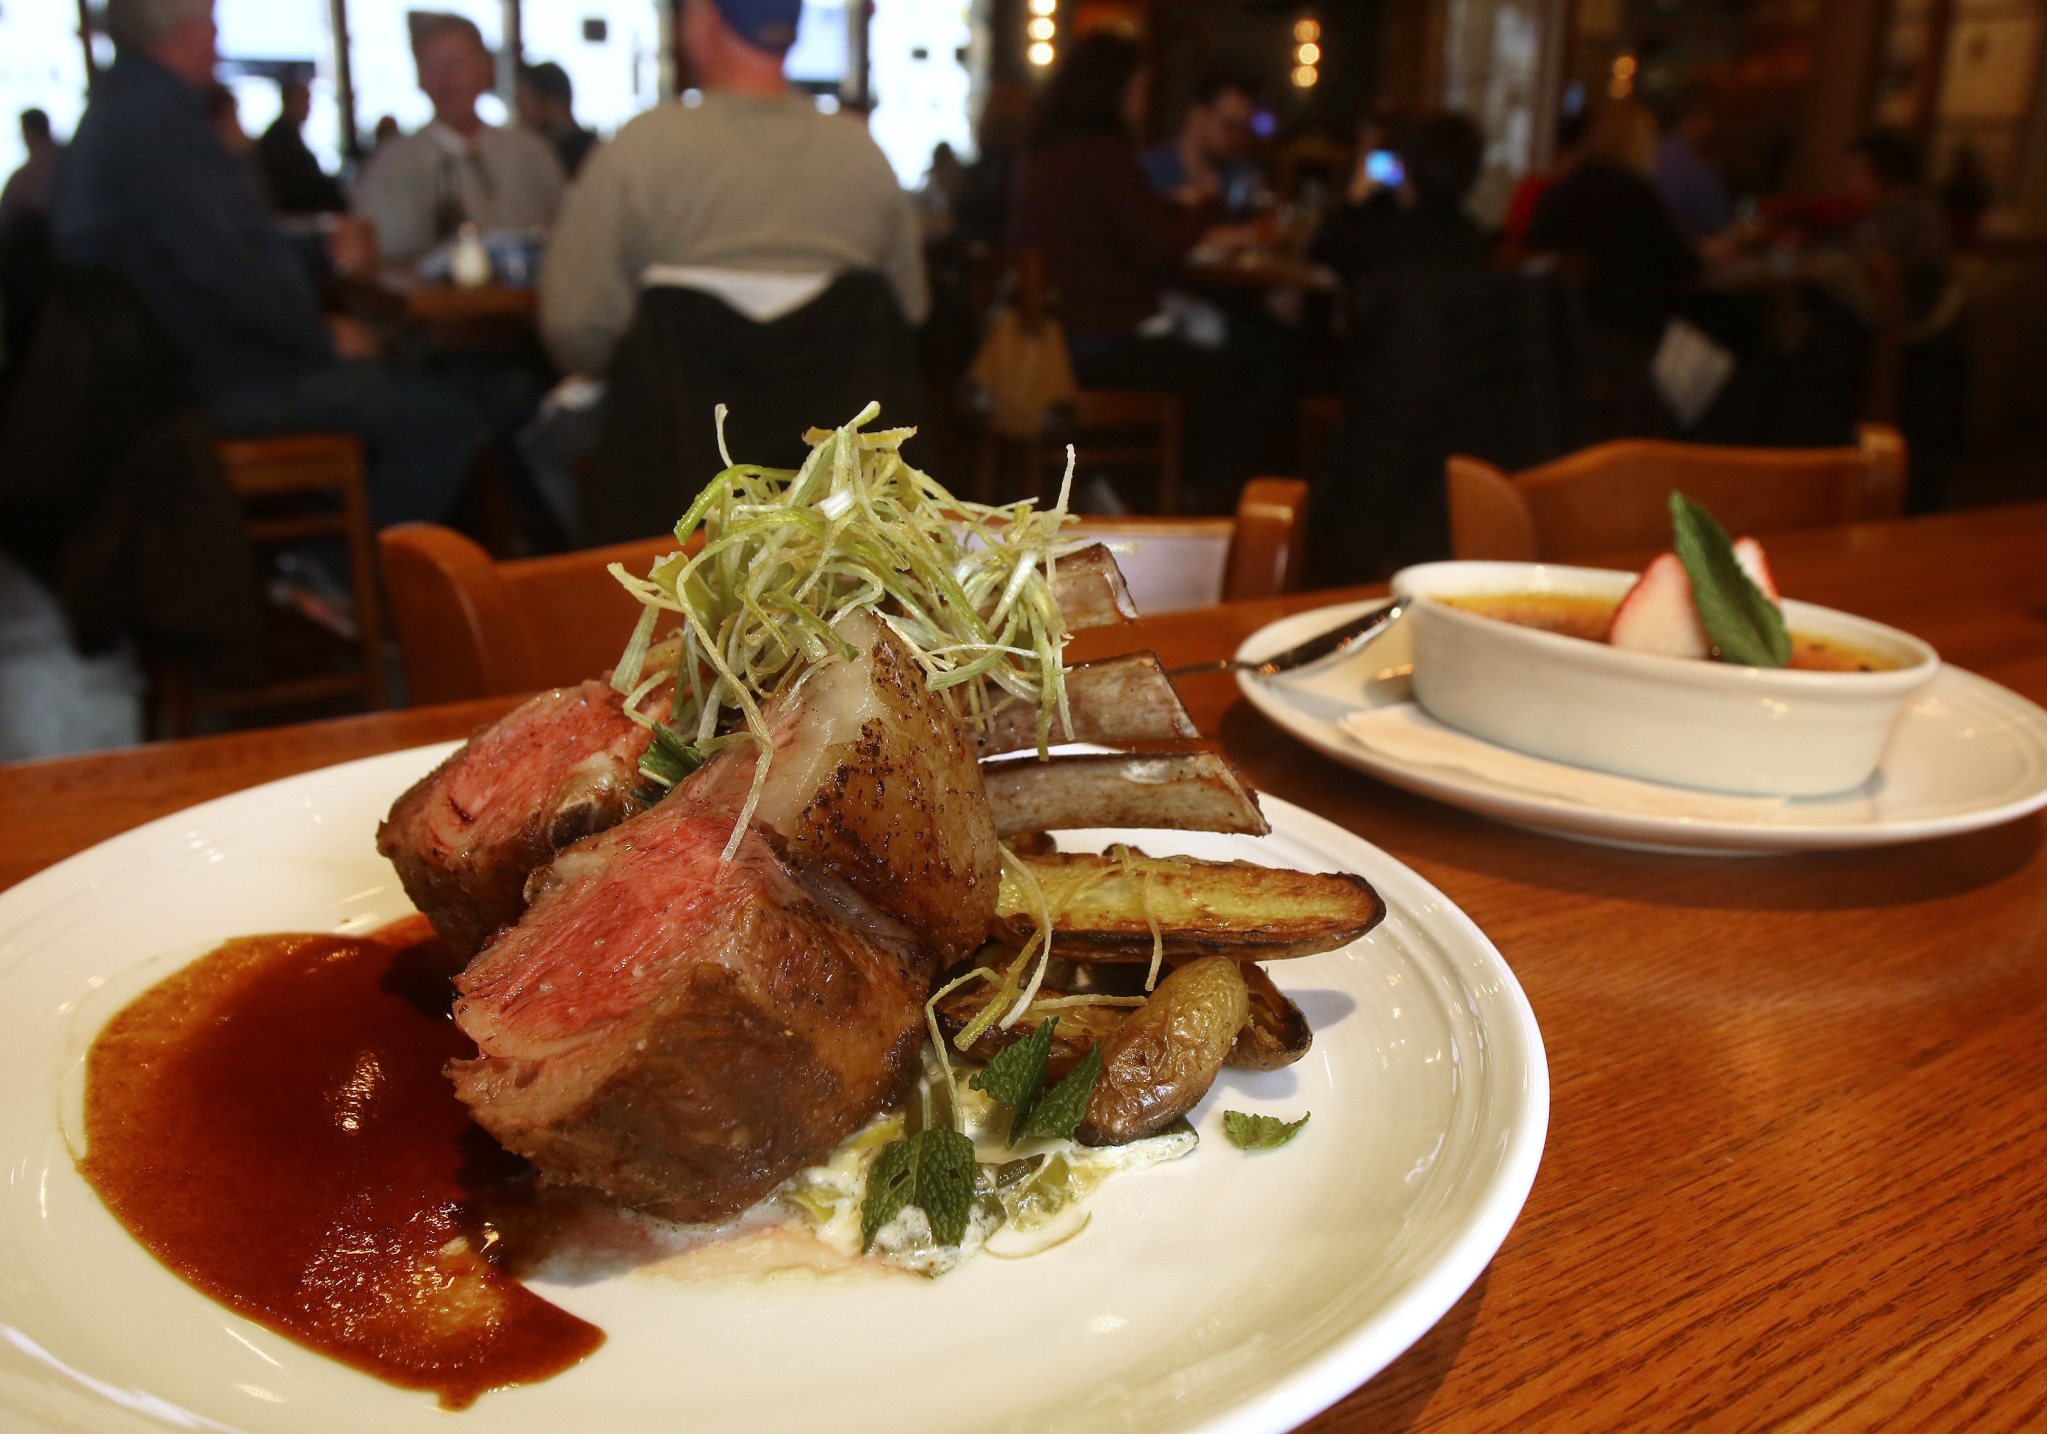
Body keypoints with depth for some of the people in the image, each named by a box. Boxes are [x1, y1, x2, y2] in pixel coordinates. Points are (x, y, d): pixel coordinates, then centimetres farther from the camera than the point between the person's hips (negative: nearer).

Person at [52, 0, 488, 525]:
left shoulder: (120, 106, 17)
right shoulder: (155, 117, -17)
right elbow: (221, 265, -25)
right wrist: (325, 338, -13)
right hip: (216, 378, -12)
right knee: (442, 422, -15)